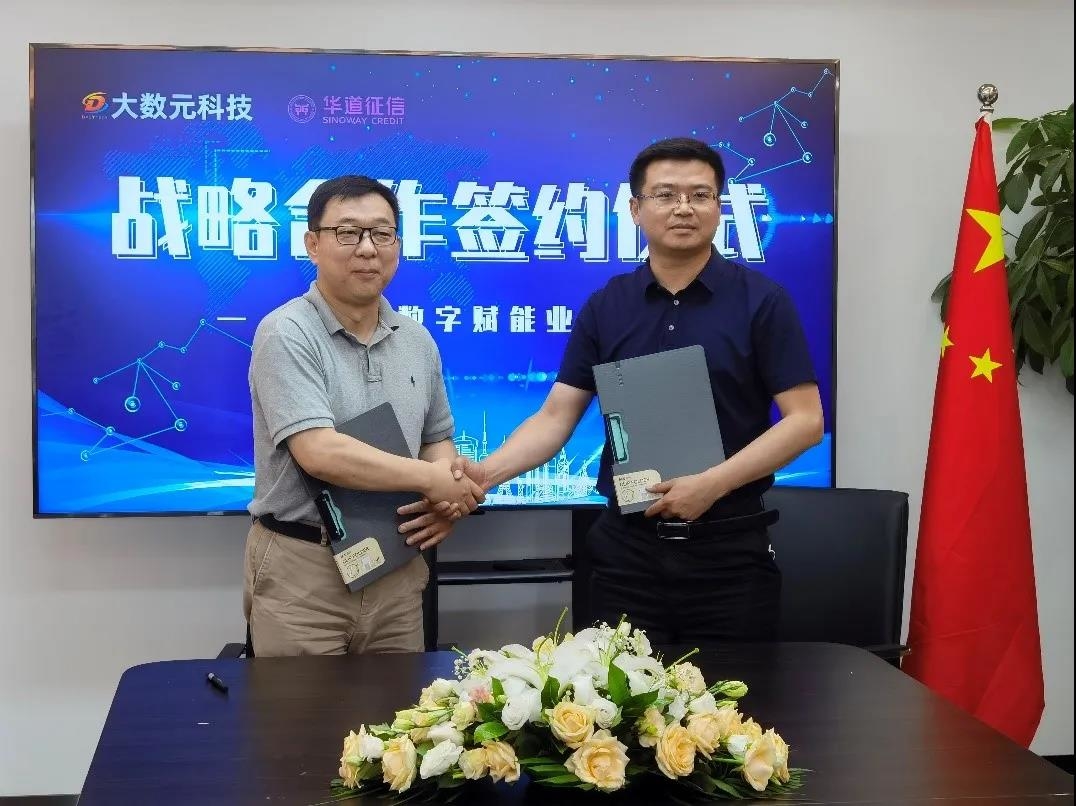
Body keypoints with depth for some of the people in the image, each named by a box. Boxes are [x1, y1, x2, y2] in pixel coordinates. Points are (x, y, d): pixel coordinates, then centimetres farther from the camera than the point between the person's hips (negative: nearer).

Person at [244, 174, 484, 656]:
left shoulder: (417, 341, 8)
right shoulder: (286, 334, -12)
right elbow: (319, 453, -22)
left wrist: (448, 499, -3)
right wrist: (434, 479, -16)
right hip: (302, 571, -5)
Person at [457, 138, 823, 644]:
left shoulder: (762, 301, -3)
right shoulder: (605, 307, 5)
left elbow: (805, 421, -7)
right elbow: (556, 417, 2)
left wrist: (712, 483, -18)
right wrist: (490, 471, -16)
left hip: (729, 545, -2)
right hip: (626, 545, 2)